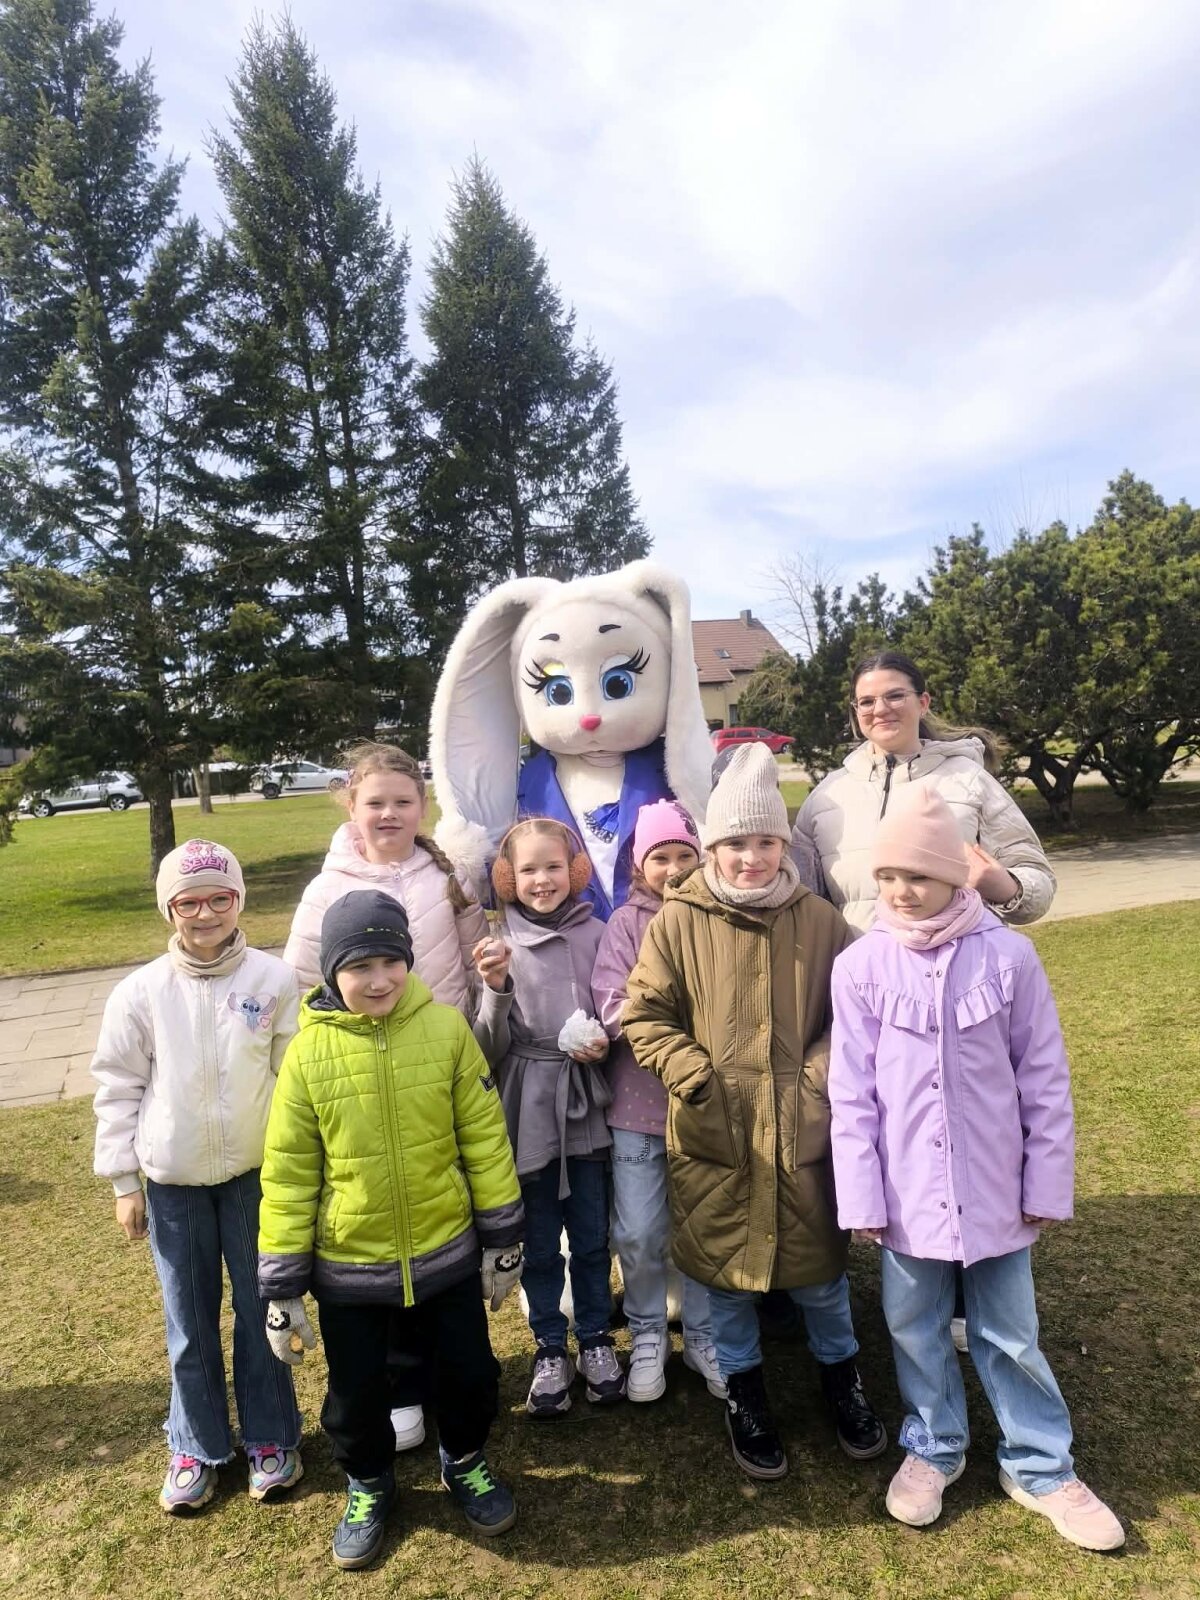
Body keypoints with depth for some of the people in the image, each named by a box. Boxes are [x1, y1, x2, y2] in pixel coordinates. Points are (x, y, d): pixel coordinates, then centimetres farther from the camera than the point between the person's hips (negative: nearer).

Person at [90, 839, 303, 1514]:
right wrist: (124, 1181, 2)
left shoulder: (274, 980, -12)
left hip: (255, 1174, -1)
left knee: (262, 1313, 13)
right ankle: (197, 1448, 37)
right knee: (190, 1324, 16)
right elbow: (118, 1087, 0)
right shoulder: (142, 991, -9)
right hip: (172, 1181, 1)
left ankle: (272, 1438, 33)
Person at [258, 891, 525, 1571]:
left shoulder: (447, 1028, -13)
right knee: (355, 1393, 18)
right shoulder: (310, 1051, -14)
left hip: (445, 1253, 1)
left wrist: (502, 1236, 1)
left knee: (470, 1372, 17)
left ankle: (466, 1463, 48)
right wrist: (282, 1284, -4)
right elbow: (287, 1174, -7)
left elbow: (484, 1136, -5)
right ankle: (369, 1486, 49)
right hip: (348, 1267, 0)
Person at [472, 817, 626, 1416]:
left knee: (592, 1237, 17)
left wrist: (602, 1040, -15)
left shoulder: (595, 934, -5)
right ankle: (550, 1350, 35)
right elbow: (491, 1050, -8)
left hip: (585, 1109, 1)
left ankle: (595, 1341, 38)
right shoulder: (501, 944, -7)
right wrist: (496, 990, -24)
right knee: (539, 1243, 15)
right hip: (528, 1114, 0)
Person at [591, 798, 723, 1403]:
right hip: (640, 1100, 0)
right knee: (640, 1233, 8)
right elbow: (612, 1007, -11)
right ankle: (647, 1335, 33)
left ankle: (702, 1336, 35)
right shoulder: (626, 923, -3)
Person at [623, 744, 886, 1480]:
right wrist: (697, 1077, -13)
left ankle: (842, 1375, 45)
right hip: (711, 1135, -1)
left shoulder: (819, 920, -3)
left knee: (820, 1267, 16)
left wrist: (822, 1075, -8)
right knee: (726, 1271, 15)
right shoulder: (679, 921, -8)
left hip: (802, 1132, 1)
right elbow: (644, 1015, -3)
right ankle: (745, 1392, 40)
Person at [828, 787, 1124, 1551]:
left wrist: (1048, 1185, 0)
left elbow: (1045, 1081, -3)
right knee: (916, 1328, 18)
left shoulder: (1008, 955, -11)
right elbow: (852, 1095, -6)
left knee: (1009, 1334, 16)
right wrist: (862, 1197, -6)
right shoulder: (861, 966, -11)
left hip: (994, 1191, 0)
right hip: (907, 1193, 1)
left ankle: (1041, 1468, 39)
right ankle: (933, 1448, 42)